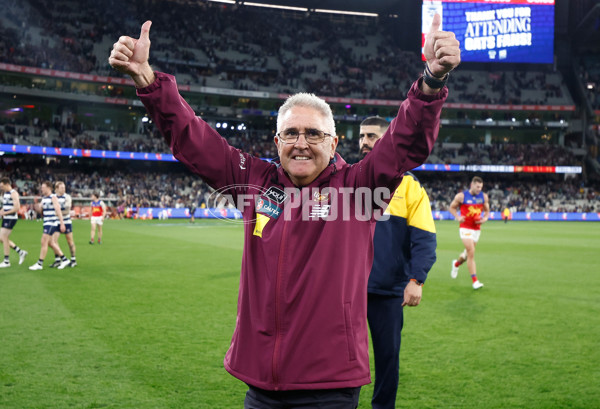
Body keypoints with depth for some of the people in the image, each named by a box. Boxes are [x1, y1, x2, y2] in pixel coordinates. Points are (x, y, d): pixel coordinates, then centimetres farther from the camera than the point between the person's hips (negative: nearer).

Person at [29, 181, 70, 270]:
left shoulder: (53, 197, -10)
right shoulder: (43, 198, 14)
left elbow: (58, 211, -15)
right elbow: (40, 210, 19)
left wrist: (62, 224, -20)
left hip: (52, 223, -9)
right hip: (46, 223, 9)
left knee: (44, 242, -9)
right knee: (50, 243, 11)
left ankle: (40, 264, -4)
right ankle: (64, 259, 19)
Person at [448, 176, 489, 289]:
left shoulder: (484, 196, 4)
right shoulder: (461, 196, -8)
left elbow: (487, 210, 16)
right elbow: (452, 207, 4)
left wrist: (485, 218, -5)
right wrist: (458, 217, -13)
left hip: (477, 228, 5)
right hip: (465, 228, -5)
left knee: (469, 253, 15)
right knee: (471, 252, -15)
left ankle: (456, 263, 50)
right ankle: (475, 281, -13)